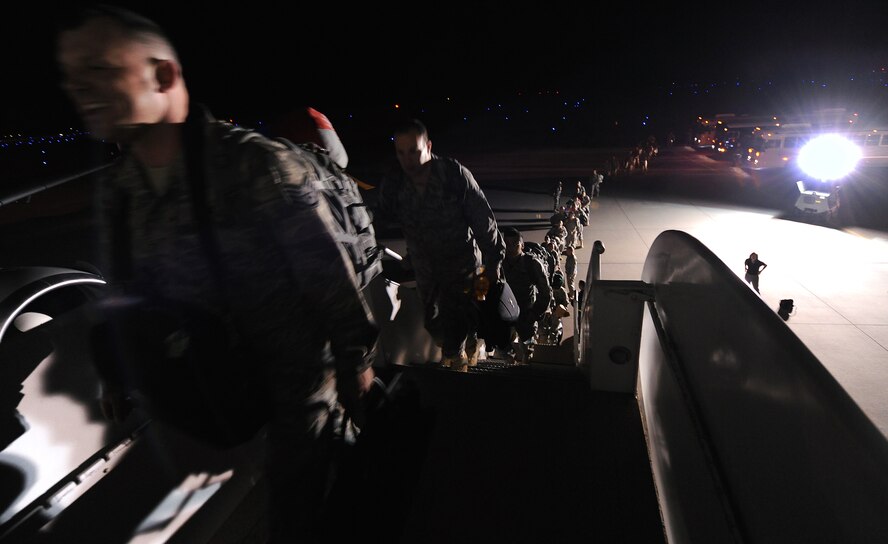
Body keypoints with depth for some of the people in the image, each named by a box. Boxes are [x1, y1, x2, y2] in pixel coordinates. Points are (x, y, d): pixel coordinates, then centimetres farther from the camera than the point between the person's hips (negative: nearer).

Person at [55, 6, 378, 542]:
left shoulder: (256, 163, -19)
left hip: (290, 397, -6)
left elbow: (328, 273, -16)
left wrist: (355, 365, -10)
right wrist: (118, 378, 17)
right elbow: (123, 297, 15)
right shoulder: (115, 190, 3)